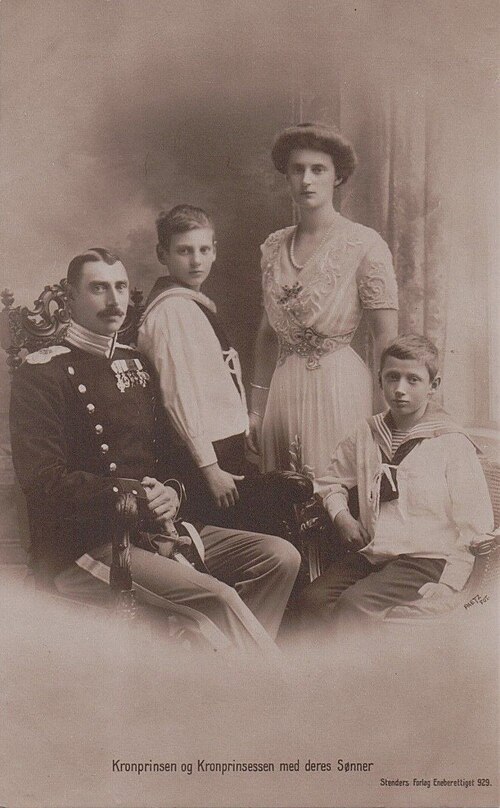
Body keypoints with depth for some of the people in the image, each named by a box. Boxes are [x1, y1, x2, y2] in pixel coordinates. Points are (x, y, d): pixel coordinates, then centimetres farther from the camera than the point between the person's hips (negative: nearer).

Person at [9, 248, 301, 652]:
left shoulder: (136, 363, 17)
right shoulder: (43, 373, -5)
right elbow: (43, 477, -14)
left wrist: (171, 493, -2)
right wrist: (128, 496, -19)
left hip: (154, 527, 8)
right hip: (85, 545, -7)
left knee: (281, 556, -8)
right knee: (218, 597, -26)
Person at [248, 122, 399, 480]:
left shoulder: (365, 245, -7)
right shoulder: (274, 246, 9)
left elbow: (387, 337, -7)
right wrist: (256, 406, 13)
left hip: (339, 389, -5)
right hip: (283, 392, 5)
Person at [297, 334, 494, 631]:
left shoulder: (452, 444, -4)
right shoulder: (367, 434, 10)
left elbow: (475, 528, -4)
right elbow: (332, 481, 25)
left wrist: (447, 585, -12)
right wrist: (341, 516, 5)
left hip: (426, 560, -5)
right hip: (369, 555, 5)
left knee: (354, 605, -26)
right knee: (313, 600, -19)